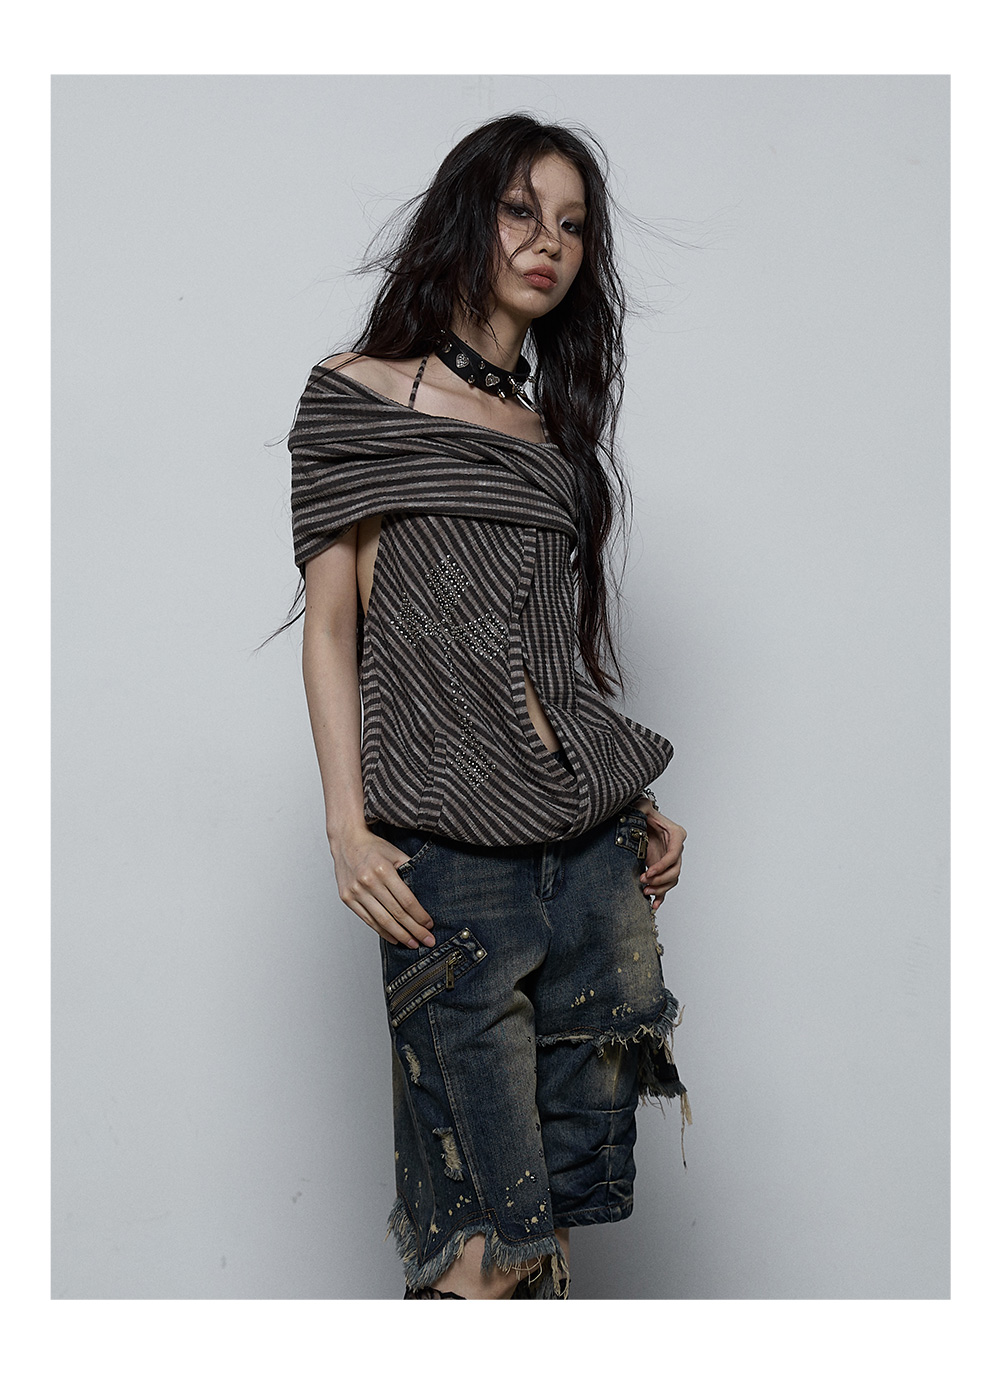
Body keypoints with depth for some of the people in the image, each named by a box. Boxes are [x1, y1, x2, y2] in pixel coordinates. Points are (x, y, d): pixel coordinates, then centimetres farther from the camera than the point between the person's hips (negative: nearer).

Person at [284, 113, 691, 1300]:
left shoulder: (556, 431, 20)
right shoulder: (360, 397, 5)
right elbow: (331, 622, 0)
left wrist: (637, 801, 15)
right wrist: (348, 827, -9)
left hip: (591, 837, 5)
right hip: (451, 840, -5)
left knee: (571, 1177, 4)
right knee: (486, 1242, -7)